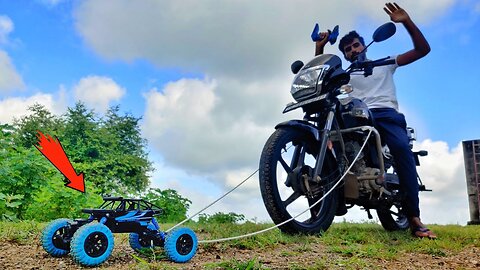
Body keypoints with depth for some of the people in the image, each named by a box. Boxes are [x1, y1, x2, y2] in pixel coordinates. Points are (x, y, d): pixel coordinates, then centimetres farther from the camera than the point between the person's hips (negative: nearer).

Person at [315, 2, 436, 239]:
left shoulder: (385, 63, 24)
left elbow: (423, 50, 18)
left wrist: (407, 22, 4)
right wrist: (319, 49, 5)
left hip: (386, 114, -2)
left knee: (402, 149, -31)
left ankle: (414, 218, -33)